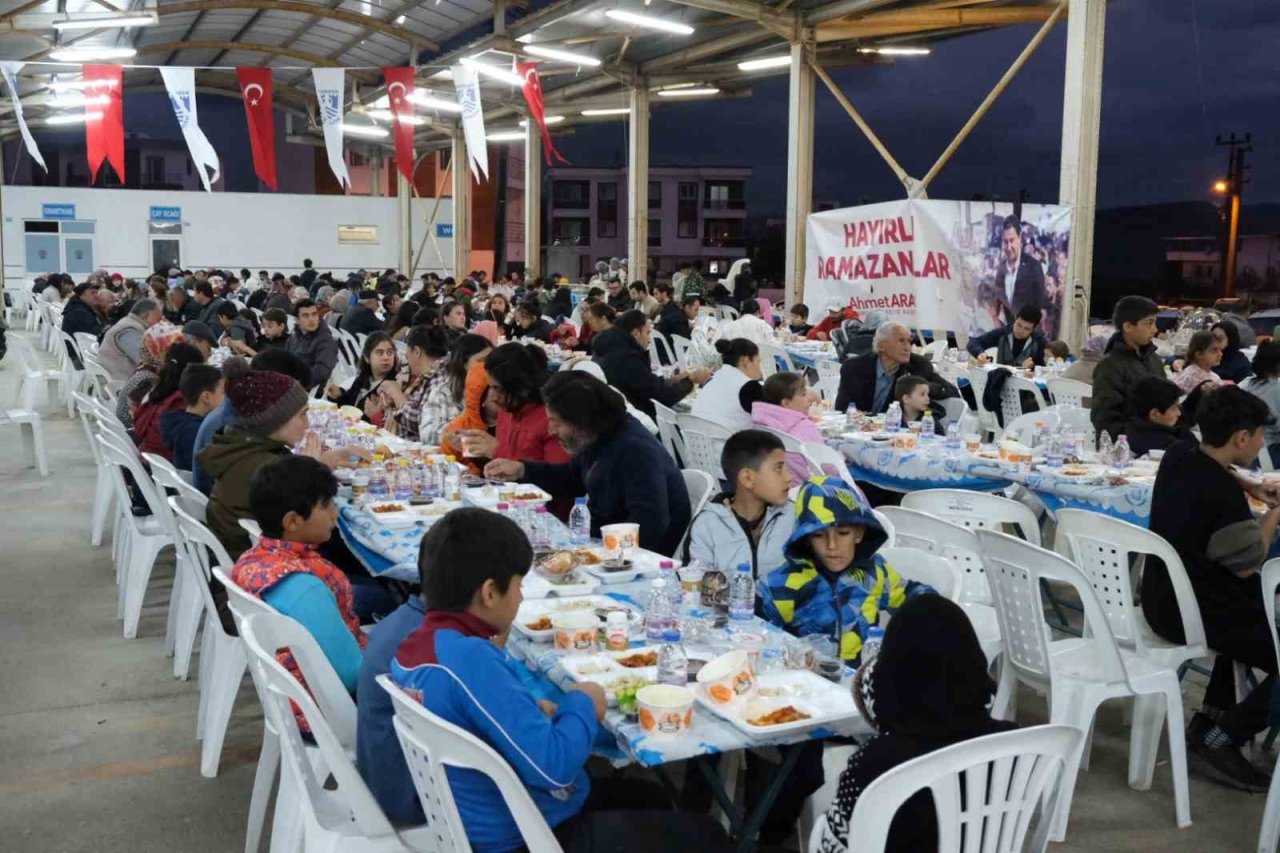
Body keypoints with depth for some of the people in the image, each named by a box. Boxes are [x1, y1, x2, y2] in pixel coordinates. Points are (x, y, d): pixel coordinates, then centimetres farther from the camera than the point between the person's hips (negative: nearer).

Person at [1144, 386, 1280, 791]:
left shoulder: (1178, 457, -2)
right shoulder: (1223, 494, -28)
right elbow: (1248, 565, -15)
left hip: (1161, 601, 9)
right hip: (1195, 617, -9)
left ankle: (1209, 718, 32)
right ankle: (1220, 742, 3)